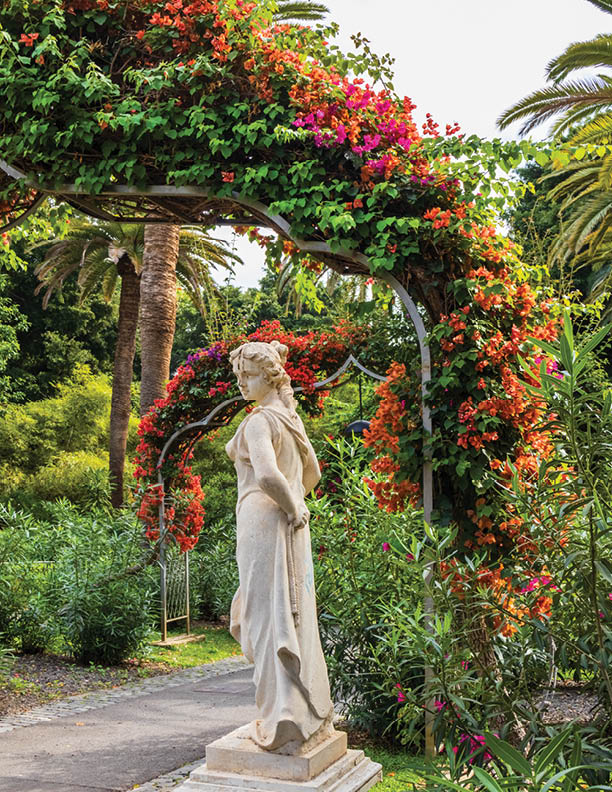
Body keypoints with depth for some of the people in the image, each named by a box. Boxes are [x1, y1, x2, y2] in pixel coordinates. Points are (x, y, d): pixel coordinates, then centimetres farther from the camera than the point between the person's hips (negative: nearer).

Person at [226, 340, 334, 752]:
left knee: (270, 617, -4)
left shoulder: (259, 421, -13)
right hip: (289, 528, 9)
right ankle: (311, 713, 25)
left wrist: (292, 508, -14)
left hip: (265, 521, -9)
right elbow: (313, 473, 26)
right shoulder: (291, 417, 15)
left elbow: (267, 475, -29)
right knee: (293, 615, 15)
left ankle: (287, 722, -3)